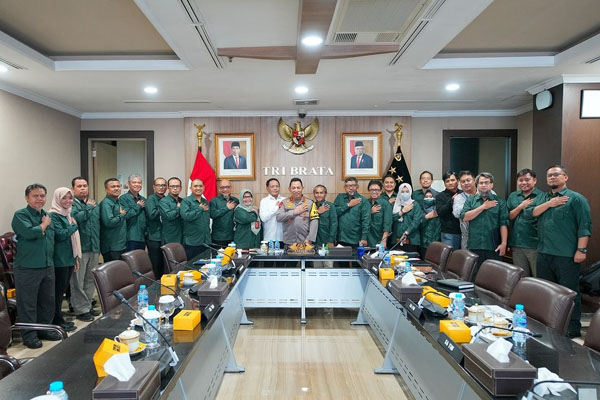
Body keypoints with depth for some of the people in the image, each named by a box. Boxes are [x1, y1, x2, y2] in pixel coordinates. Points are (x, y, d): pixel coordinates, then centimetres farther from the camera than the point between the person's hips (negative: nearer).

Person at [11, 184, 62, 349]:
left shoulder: (47, 215, 12)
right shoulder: (20, 215, -9)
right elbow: (30, 233, -26)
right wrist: (44, 224, -11)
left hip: (48, 266, 7)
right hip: (27, 268, -7)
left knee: (48, 301, 16)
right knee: (28, 304, 4)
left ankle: (44, 329, 31)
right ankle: (29, 335, 17)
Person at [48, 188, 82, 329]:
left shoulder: (67, 214, 16)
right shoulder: (53, 215, -11)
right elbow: (60, 235, -20)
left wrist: (76, 257, 20)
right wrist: (74, 226, -6)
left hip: (69, 258, 8)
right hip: (59, 259, -8)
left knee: (63, 288, 13)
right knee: (59, 289, 0)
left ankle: (58, 316, 23)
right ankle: (57, 319, 11)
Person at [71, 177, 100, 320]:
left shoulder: (94, 204, 16)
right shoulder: (71, 204, -6)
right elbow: (75, 218, -26)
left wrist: (98, 245, 15)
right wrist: (89, 207, -12)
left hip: (94, 249, 7)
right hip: (79, 249, -6)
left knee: (91, 280, 15)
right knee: (78, 281, 2)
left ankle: (88, 305, 27)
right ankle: (81, 309, 11)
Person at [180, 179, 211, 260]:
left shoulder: (205, 202, 13)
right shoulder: (186, 201, -6)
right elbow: (186, 216, -22)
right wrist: (200, 209, -13)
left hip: (206, 241, 6)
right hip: (192, 242, -6)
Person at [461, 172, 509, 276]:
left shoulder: (499, 201, 6)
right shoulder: (470, 200, 9)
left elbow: (503, 224, 0)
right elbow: (465, 217, -6)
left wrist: (503, 243, -7)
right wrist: (483, 207, -7)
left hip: (493, 247, 0)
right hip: (474, 245, 1)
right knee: (474, 275, 8)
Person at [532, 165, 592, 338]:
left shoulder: (576, 198, -4)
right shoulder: (542, 198, 15)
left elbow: (584, 226, -10)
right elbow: (530, 213, 1)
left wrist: (581, 250, -16)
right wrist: (549, 204, -10)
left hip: (566, 255, -6)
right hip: (543, 253, 6)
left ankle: (573, 329, 14)